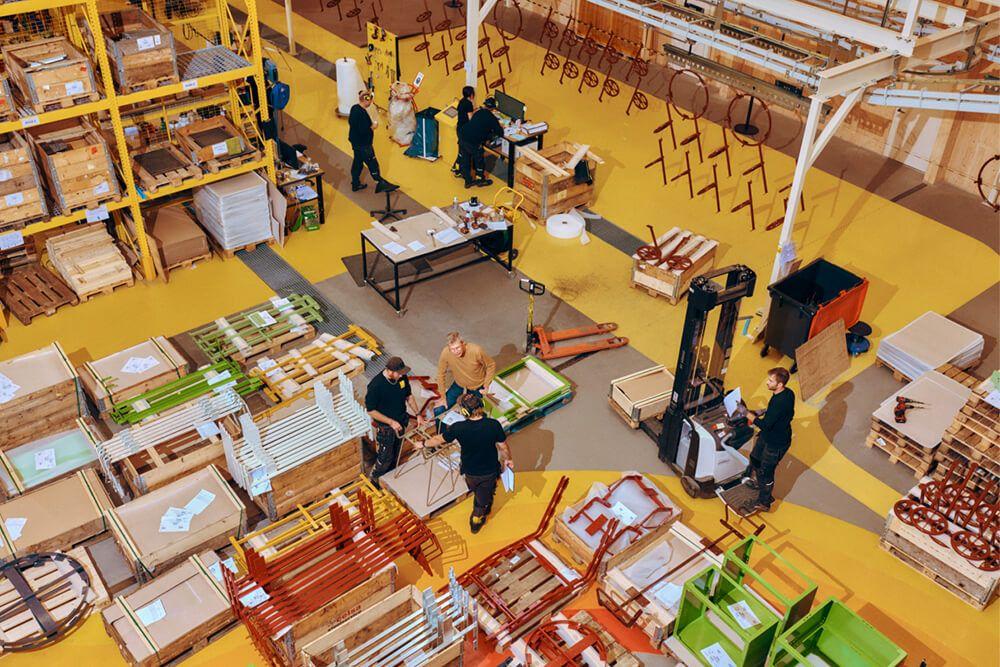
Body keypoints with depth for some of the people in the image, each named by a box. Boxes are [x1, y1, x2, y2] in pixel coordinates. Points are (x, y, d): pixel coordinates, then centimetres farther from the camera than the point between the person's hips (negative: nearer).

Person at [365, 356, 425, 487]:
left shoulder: (402, 377, -14)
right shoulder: (376, 385, -32)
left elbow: (409, 395, 5)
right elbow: (370, 410, -22)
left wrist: (417, 414, -1)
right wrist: (391, 422, -24)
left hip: (401, 422, 6)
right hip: (385, 427, -6)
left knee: (395, 452, 25)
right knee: (385, 457, 10)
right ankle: (374, 479, 37)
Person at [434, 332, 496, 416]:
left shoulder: (476, 351, -35)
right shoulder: (445, 353, -30)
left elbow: (491, 365, -16)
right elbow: (441, 374, -14)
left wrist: (485, 387, -13)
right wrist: (443, 397, -8)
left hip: (477, 386, -2)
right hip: (459, 384, 2)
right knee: (438, 411, 2)